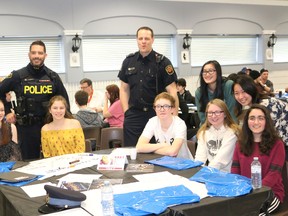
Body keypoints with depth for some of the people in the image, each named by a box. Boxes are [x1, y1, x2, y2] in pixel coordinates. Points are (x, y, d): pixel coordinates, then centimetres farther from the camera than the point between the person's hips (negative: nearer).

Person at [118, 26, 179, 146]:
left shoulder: (162, 62, -3)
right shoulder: (128, 61, 8)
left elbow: (171, 91, -5)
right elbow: (124, 89, 13)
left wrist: (174, 117, -11)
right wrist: (126, 112, 3)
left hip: (157, 114, -3)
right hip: (133, 115, 3)